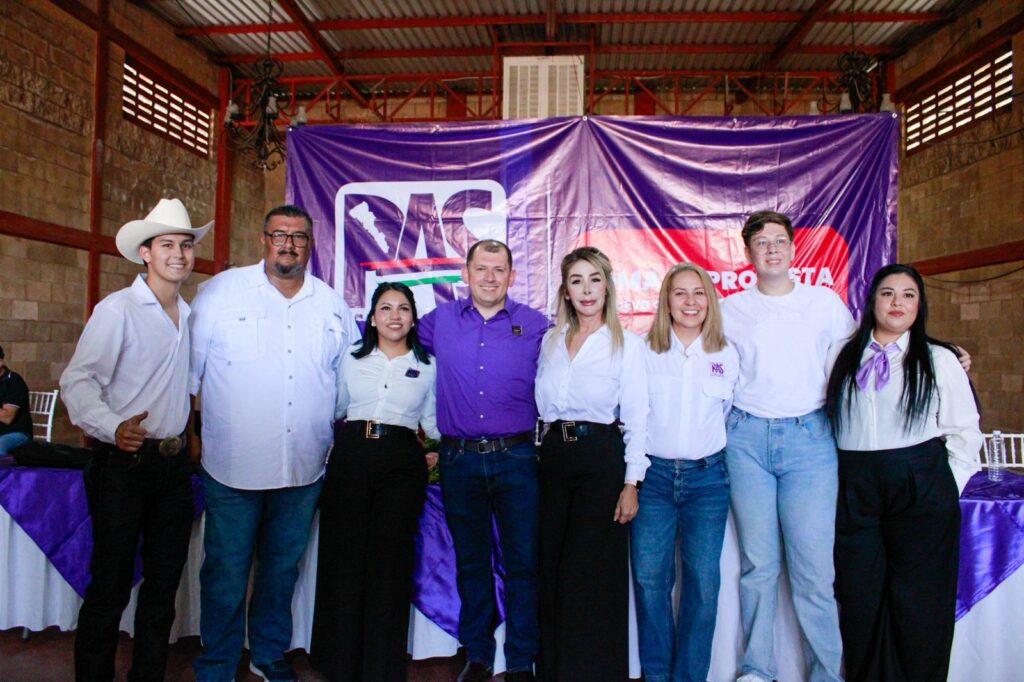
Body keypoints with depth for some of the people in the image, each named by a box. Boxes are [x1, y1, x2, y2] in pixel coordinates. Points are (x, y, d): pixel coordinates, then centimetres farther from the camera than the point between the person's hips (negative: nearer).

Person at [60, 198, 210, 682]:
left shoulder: (189, 314, 10)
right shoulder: (118, 309, -9)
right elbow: (77, 380, -17)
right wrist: (113, 428, -33)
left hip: (174, 463, 6)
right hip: (124, 463, -6)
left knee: (164, 581, 14)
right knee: (110, 586, 1)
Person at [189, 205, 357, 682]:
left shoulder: (332, 304, 6)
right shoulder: (222, 291, -3)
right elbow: (188, 365, 1)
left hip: (304, 468, 3)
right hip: (233, 465, -3)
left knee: (282, 569, 18)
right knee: (226, 573, 6)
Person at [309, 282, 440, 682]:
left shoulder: (427, 366, 11)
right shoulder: (352, 361, 12)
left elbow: (431, 418, 15)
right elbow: (335, 409, 19)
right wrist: (332, 446, 8)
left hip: (402, 463, -1)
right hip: (351, 457, 1)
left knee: (390, 560, 0)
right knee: (344, 555, 2)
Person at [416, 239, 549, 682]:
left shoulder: (536, 325, 1)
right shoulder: (440, 320, 6)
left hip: (516, 458, -2)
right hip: (458, 458, 2)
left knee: (522, 565, 3)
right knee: (470, 563, 13)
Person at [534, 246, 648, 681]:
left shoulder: (627, 344, -4)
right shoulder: (550, 341, 9)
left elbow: (636, 419, -6)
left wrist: (631, 484, -10)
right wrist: (548, 452, 6)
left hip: (601, 457, -4)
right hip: (554, 457, 5)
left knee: (591, 576, 1)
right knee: (552, 570, 10)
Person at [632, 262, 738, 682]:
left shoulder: (727, 356, 5)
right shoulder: (644, 353, 1)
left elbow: (729, 414, 15)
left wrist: (708, 446, 8)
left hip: (707, 478, 1)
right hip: (653, 475, -1)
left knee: (703, 584, 2)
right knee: (649, 579, 1)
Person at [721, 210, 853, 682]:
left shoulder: (826, 302, 9)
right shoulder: (729, 310, 9)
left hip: (810, 436, 0)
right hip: (747, 438, 1)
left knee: (814, 567, -5)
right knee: (757, 563, 5)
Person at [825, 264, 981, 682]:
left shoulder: (939, 360, 5)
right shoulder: (844, 357, 10)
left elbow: (965, 432, 6)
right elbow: (824, 421, 10)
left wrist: (947, 490, 1)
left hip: (921, 491, -1)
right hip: (855, 491, 2)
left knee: (919, 600, 1)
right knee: (859, 596, 5)